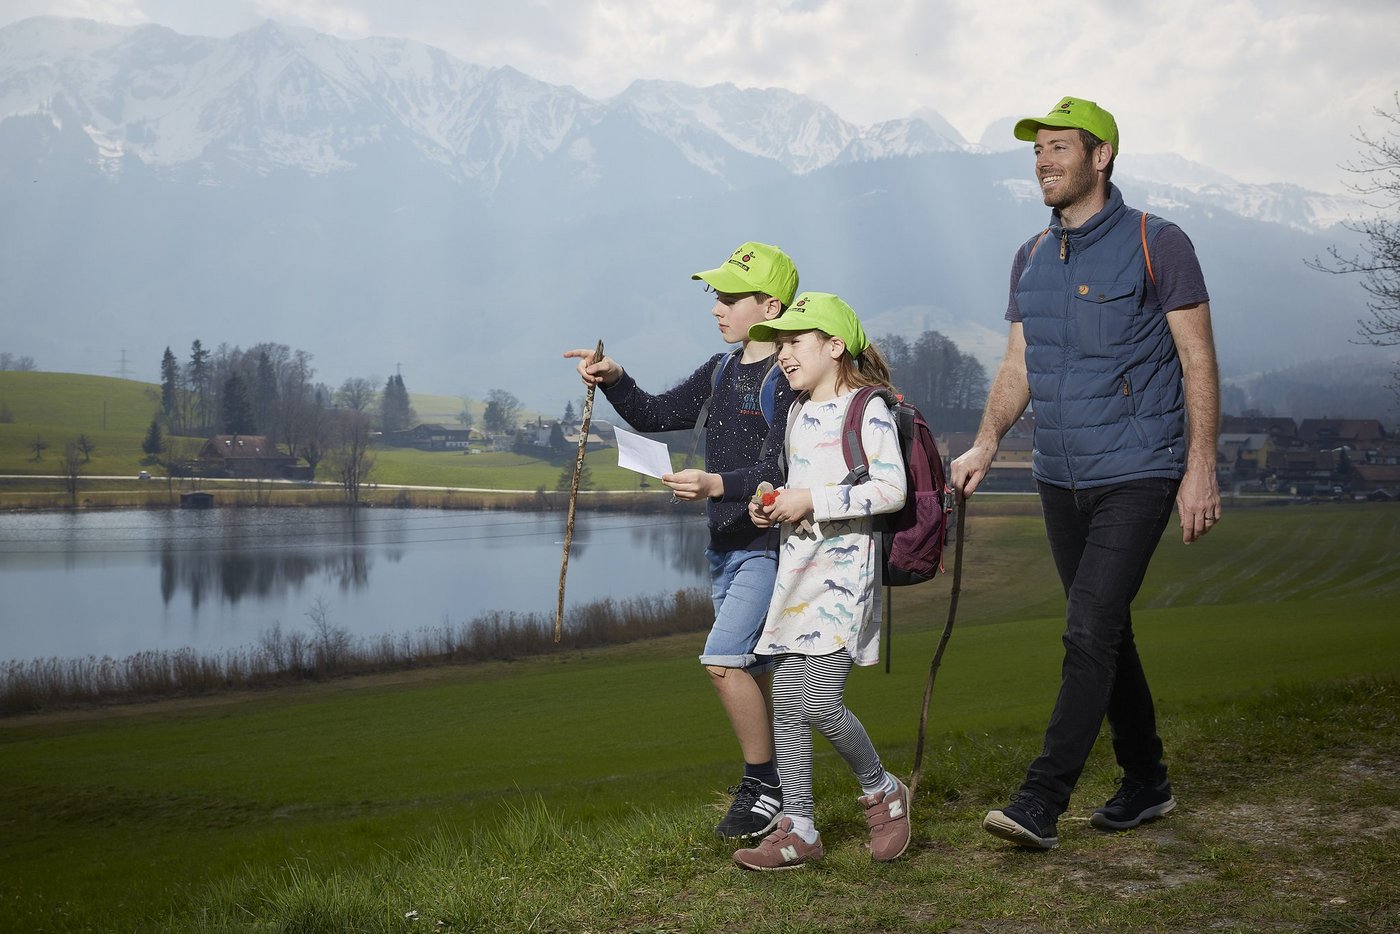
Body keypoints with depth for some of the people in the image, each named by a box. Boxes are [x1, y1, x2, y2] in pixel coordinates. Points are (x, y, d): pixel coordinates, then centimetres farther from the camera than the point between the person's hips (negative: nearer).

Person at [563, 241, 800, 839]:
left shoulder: (790, 378, -14)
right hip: (725, 546, 9)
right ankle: (770, 790, 24)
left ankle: (763, 787, -4)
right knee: (751, 669, 14)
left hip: (769, 546, -8)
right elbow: (656, 416, 15)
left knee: (723, 658, -18)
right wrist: (615, 380, -2)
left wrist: (717, 485, -36)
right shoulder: (720, 372, 11)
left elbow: (781, 471, -22)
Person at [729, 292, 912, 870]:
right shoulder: (797, 412, 17)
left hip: (844, 569, -8)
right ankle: (798, 831, 10)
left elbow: (892, 490, -16)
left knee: (820, 703, -11)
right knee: (786, 705, 3)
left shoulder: (868, 409, -7)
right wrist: (772, 506, 7)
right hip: (796, 569, 8)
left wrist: (814, 500, -19)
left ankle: (882, 791, 14)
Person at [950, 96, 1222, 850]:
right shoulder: (1031, 259, 11)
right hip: (1060, 477, 7)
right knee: (1104, 634, 12)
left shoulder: (1157, 244, -6)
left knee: (1090, 632, -13)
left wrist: (1201, 468, -13)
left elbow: (1197, 361, -7)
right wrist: (985, 445, -2)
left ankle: (1041, 802, -12)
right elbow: (1017, 364, 13)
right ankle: (1146, 782, 27)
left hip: (1136, 475, -6)